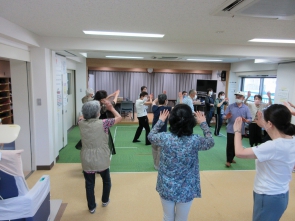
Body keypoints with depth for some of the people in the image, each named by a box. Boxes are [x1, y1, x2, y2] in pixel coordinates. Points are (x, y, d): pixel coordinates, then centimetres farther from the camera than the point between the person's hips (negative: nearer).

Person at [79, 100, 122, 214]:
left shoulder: (81, 124, -6)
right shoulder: (103, 123, -17)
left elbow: (84, 118, 19)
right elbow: (119, 117, -4)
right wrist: (111, 108, 7)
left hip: (87, 160, 2)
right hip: (101, 160, -2)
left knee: (89, 184, 16)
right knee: (106, 180, 24)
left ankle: (91, 207, 30)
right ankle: (105, 200, 43)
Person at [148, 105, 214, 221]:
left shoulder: (164, 138, -19)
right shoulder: (195, 140, -20)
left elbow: (151, 136, 4)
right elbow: (211, 142, 3)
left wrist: (160, 121, 14)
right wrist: (203, 123, 11)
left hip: (166, 188, 1)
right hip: (186, 190, 0)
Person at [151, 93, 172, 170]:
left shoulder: (155, 108, 0)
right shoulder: (166, 109, -14)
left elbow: (154, 102, 26)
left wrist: (160, 97, 23)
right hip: (162, 132, -6)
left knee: (154, 149, 17)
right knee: (161, 150, 3)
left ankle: (155, 164, 29)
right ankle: (158, 166, 10)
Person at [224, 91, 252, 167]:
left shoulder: (246, 108, 2)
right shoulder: (230, 106, 0)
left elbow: (250, 119, -3)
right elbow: (224, 116, -3)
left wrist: (245, 120, -25)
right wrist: (227, 117, -26)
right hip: (231, 130, -2)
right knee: (230, 145, -1)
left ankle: (231, 158, 33)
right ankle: (228, 160, 11)